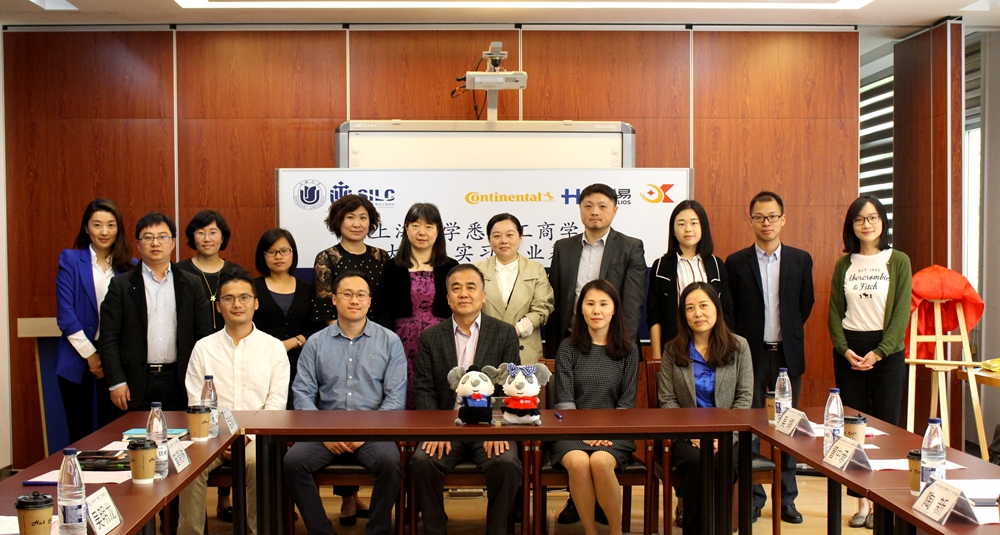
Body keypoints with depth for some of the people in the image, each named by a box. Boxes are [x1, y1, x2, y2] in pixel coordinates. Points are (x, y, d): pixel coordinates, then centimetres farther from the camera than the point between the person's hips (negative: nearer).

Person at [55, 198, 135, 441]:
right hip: (78, 357, -1)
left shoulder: (129, 267, 4)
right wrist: (90, 355, -9)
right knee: (80, 434, 5)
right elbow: (65, 314, -5)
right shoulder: (70, 260, 1)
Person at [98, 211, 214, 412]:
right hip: (136, 383, -1)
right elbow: (108, 338, 0)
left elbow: (204, 335, 7)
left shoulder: (191, 285, 8)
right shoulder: (120, 285, 3)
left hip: (179, 381, 1)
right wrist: (116, 382, -8)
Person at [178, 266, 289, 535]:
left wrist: (248, 432, -12)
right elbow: (196, 402, 6)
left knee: (257, 461, -32)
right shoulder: (203, 347, 11)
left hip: (257, 434, -1)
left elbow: (276, 402, 1)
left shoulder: (273, 347, 7)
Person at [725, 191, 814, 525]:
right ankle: (752, 498, 14)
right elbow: (729, 312, 4)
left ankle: (786, 499, 18)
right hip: (751, 355, -1)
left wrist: (787, 333, 10)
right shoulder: (736, 262, 1)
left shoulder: (801, 260, 5)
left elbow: (806, 305, 12)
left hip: (787, 355, 1)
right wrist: (739, 346, 2)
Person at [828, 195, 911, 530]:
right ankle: (861, 502, 11)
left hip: (886, 350, -2)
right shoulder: (844, 264, 8)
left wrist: (878, 353, -13)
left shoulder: (898, 261, 0)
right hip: (848, 352, 3)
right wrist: (844, 349, -8)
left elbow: (901, 312, -5)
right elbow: (835, 311, 7)